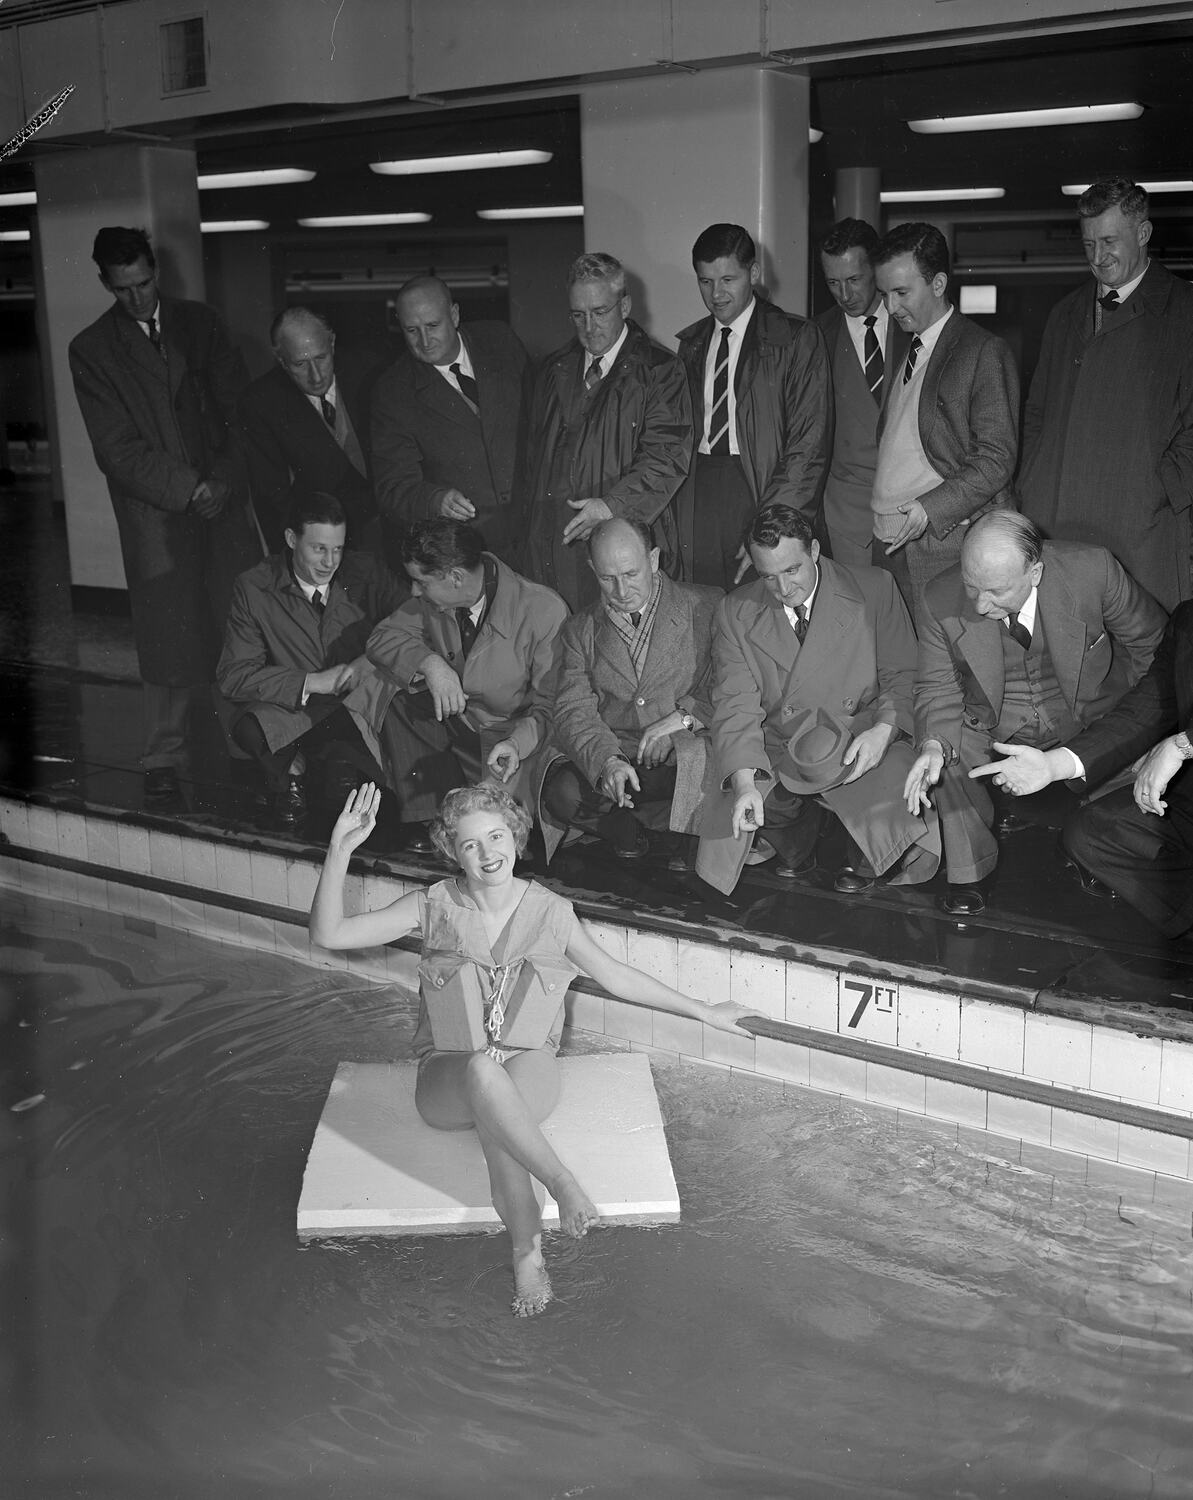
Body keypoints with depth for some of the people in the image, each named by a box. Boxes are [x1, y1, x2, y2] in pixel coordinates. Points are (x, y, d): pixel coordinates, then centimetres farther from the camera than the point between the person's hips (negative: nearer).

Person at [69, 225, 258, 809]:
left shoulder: (199, 322, 10)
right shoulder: (91, 350, 1)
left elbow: (237, 404, 8)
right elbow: (117, 450, -5)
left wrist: (223, 480, -5)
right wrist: (190, 490, -12)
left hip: (222, 501, 3)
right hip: (157, 516, -3)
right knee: (170, 639, -3)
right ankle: (165, 760, 9)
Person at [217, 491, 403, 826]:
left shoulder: (367, 572, -2)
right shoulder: (254, 589, -6)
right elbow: (232, 676, -10)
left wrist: (368, 663, -25)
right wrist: (312, 682, -19)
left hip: (361, 710, 1)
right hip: (291, 713, -1)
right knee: (252, 725, -34)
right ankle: (289, 776, 1)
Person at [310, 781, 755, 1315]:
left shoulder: (550, 911, -1)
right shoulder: (434, 907, -3)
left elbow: (617, 977, 11)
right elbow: (328, 934, -10)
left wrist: (705, 1012, 14)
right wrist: (340, 850, -24)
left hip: (529, 1064, 1)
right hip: (448, 1073, 0)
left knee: (495, 1124, -35)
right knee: (482, 1071, -38)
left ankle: (528, 1256, -19)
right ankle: (564, 1186, -33)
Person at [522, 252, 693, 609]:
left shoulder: (659, 370, 1)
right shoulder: (553, 371, 18)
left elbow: (667, 456, -9)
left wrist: (612, 504, -20)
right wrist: (533, 521, 9)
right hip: (551, 546, 4)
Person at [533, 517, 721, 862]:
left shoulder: (707, 609, 6)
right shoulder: (579, 631, 12)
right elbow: (572, 712, 0)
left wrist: (684, 716, -14)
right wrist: (606, 760, -21)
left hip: (684, 756, -1)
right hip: (607, 757, 1)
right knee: (563, 792, -32)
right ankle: (624, 827, 0)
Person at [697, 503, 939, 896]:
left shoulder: (875, 589, 0)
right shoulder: (735, 613, 2)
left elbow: (904, 676, 3)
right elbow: (736, 704, -5)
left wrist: (883, 730, -18)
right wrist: (745, 783, -21)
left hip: (861, 750, -1)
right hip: (775, 757, 1)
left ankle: (862, 859, 11)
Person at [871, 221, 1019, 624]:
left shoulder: (985, 353, -5)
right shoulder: (902, 350, 20)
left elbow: (996, 461, -11)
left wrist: (926, 511, -20)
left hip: (949, 548, -6)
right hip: (888, 545, 6)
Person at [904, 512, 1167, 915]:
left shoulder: (1092, 570, -24)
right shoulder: (942, 600, -20)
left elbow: (1150, 642, -5)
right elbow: (936, 688, -9)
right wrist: (933, 744, -28)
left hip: (1087, 717, 0)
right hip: (992, 726, 0)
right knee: (945, 749, -27)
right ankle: (968, 872, -3)